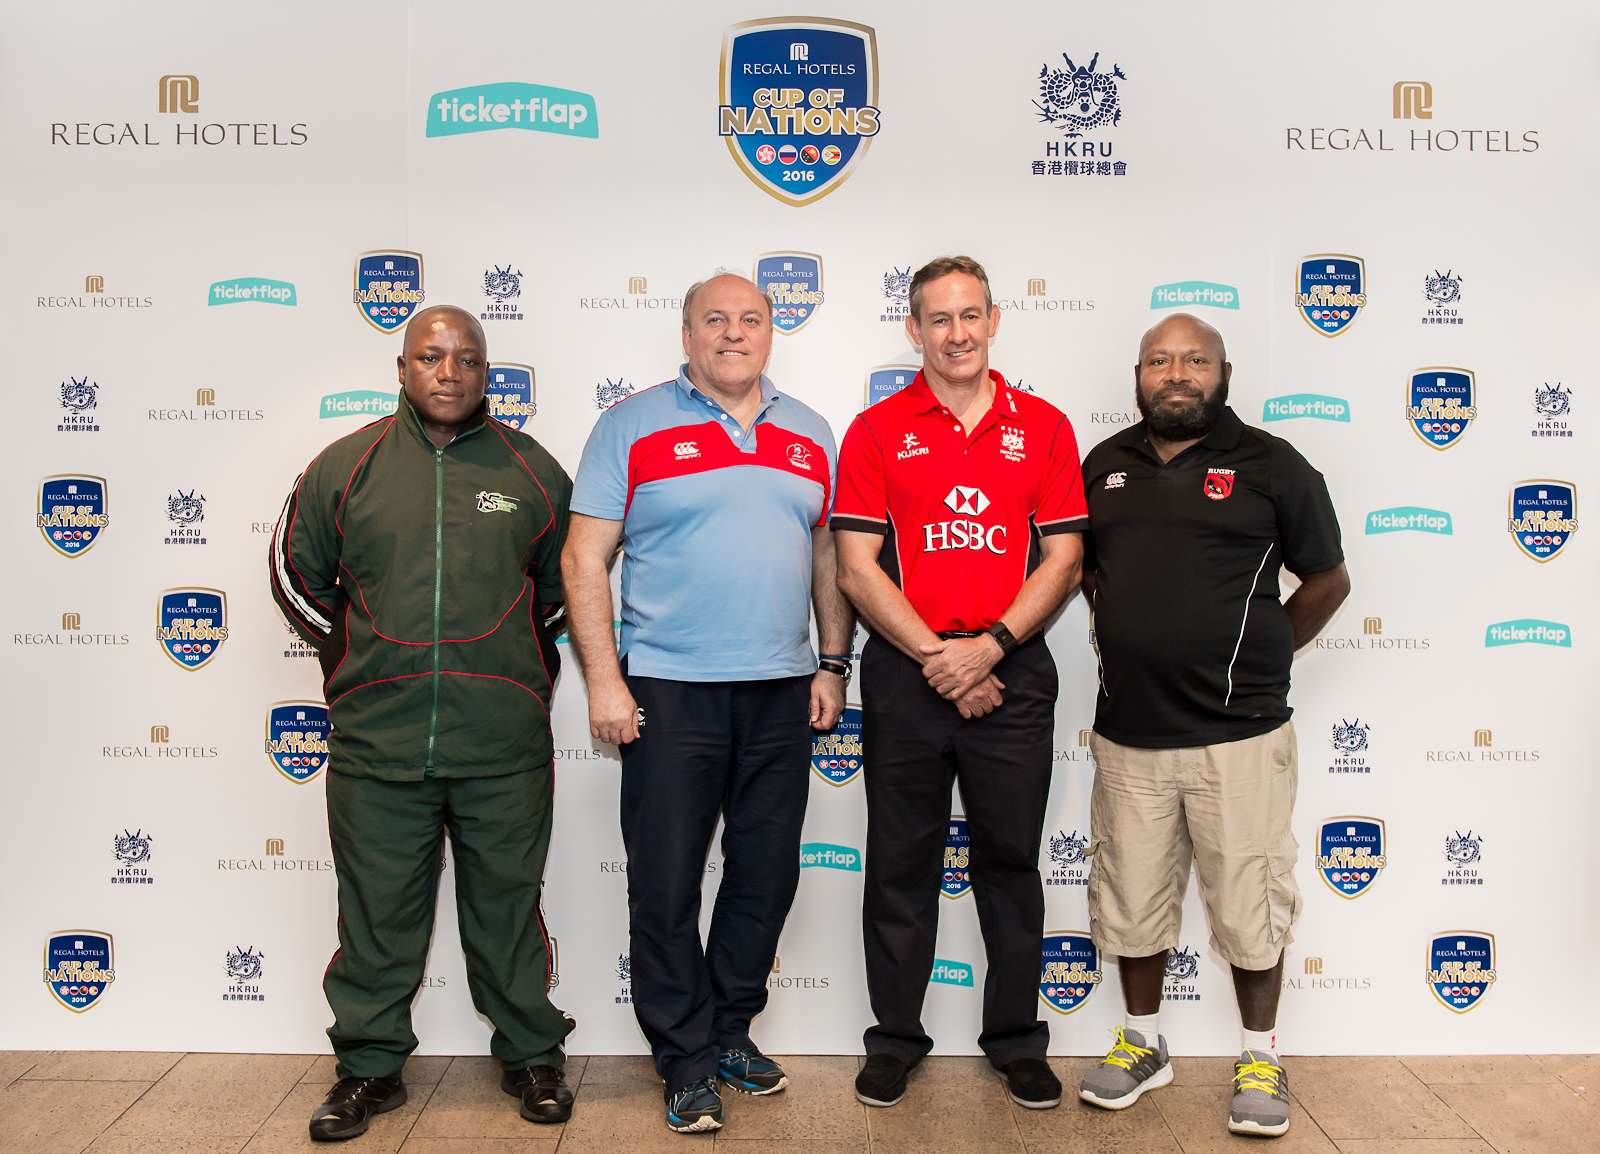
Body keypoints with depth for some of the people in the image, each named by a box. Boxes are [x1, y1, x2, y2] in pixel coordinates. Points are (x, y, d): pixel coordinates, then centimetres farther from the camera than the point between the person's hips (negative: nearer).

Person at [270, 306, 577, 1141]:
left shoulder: (532, 470, 5)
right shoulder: (345, 466, 5)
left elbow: (570, 577, 15)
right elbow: (295, 572, 15)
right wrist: (353, 657, 12)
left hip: (504, 741, 0)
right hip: (375, 739, 1)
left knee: (508, 906, 11)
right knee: (377, 912, 11)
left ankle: (530, 1056, 28)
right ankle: (370, 1066, 29)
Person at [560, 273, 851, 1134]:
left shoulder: (809, 434, 12)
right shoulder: (632, 427, 0)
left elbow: (829, 554, 15)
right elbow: (585, 559, -4)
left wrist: (833, 662, 7)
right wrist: (603, 679, -10)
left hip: (781, 690, 4)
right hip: (669, 690, -3)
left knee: (766, 874, 12)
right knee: (666, 884, 2)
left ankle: (731, 1030, 31)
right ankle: (686, 1059, 19)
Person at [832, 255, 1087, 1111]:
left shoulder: (1043, 426, 6)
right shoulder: (876, 431, 2)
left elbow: (1062, 558, 2)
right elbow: (857, 567, -4)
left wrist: (990, 645, -11)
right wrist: (935, 656, -12)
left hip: (1012, 672, 1)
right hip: (903, 674, 0)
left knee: (1011, 861, 11)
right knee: (901, 863, 9)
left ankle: (1017, 1041, 27)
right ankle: (895, 1040, 25)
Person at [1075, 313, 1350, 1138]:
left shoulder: (1271, 465, -2)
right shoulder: (1104, 465, 9)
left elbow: (1327, 581, 4)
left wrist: (1256, 658, 4)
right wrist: (1131, 644, 11)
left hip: (1238, 734, -3)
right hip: (1127, 732, 4)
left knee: (1248, 905, 7)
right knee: (1131, 900, 13)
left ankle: (1261, 1059, 27)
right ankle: (1143, 1042, 33)